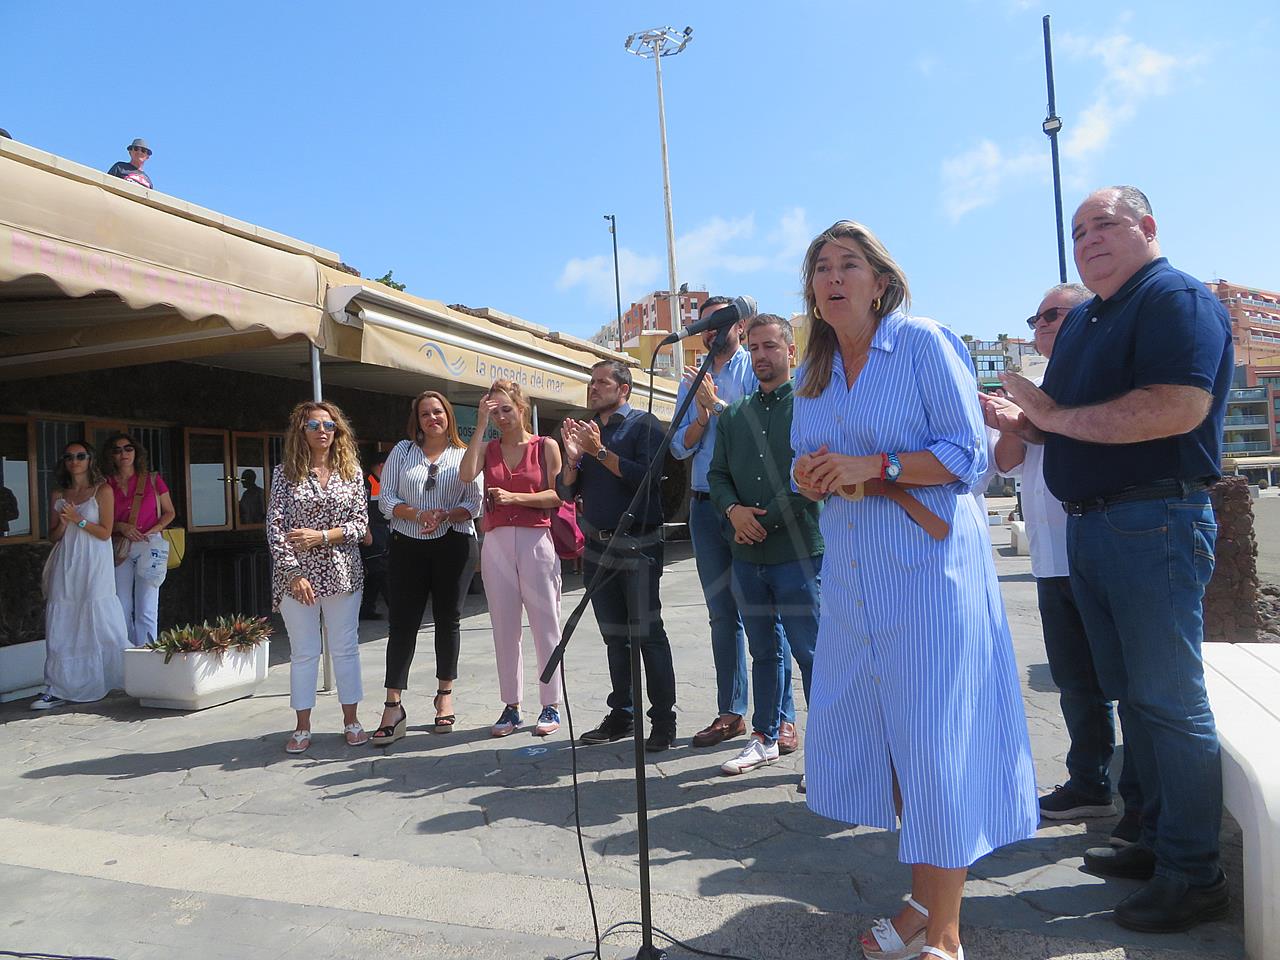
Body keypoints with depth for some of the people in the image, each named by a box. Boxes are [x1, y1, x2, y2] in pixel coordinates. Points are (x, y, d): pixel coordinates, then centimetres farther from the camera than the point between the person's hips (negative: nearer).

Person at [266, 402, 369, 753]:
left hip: (342, 572, 1)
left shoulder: (351, 471, 4)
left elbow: (361, 522, 0)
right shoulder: (286, 472, 1)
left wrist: (321, 536, -15)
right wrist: (293, 572, -13)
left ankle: (351, 721, 20)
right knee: (303, 652, 6)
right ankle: (302, 728, 18)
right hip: (297, 573, -1)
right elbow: (275, 526, -5)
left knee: (345, 648, 8)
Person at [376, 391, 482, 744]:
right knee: (401, 623, -1)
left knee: (448, 620, 8)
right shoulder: (403, 451, 10)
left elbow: (474, 503, -1)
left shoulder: (464, 455, 6)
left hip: (454, 546, 0)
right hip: (407, 546, 1)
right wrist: (418, 514, -14)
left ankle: (445, 695, 23)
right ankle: (393, 708, 2)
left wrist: (446, 516, -19)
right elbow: (385, 499, 3)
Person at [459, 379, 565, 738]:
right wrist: (480, 424, -6)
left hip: (536, 540, -3)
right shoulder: (487, 448, 11)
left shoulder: (546, 446, 4)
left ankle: (551, 705, 11)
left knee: (545, 625, 2)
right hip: (496, 543, 3)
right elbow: (467, 475, -9)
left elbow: (558, 494, -2)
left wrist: (515, 497, -13)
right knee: (504, 628, 7)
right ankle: (511, 707, 16)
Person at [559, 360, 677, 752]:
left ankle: (664, 720, 2)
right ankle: (622, 715, 22)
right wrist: (573, 457, -7)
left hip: (637, 546, -6)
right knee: (615, 637, 12)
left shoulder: (643, 424, -4)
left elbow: (646, 476, -19)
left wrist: (600, 451, -19)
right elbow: (566, 492, 11)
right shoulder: (586, 430, 14)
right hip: (597, 547, 6)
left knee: (647, 634, -5)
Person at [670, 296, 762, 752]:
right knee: (722, 614, 11)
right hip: (705, 506, 6)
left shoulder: (755, 369, 1)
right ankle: (731, 713, 21)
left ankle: (782, 716, 4)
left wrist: (717, 402, -14)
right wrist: (702, 414, -8)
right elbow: (681, 446, 8)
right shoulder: (692, 381, 16)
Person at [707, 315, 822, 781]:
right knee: (765, 650, 16)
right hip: (747, 554, 6)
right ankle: (766, 737, 28)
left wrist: (764, 520, -10)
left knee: (810, 652, -2)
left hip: (799, 550, -5)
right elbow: (717, 474, 14)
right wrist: (733, 509, -7)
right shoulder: (734, 415, 16)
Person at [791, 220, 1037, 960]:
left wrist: (871, 467, -18)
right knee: (873, 730, 9)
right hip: (853, 570, 7)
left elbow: (968, 454, -9)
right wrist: (810, 477, -2)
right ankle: (922, 900, 27)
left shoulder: (923, 343, -4)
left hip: (928, 564, -6)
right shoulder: (814, 372, 14)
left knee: (935, 739, -4)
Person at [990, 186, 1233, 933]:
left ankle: (1195, 877, 11)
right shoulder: (1083, 321, 19)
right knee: (1132, 694, 15)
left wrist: (1058, 416, -17)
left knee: (1169, 700, -3)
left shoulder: (1178, 299, -9)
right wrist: (1026, 420, 0)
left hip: (1154, 524, -9)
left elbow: (1177, 408, -25)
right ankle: (1159, 842, 28)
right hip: (1089, 528, 9)